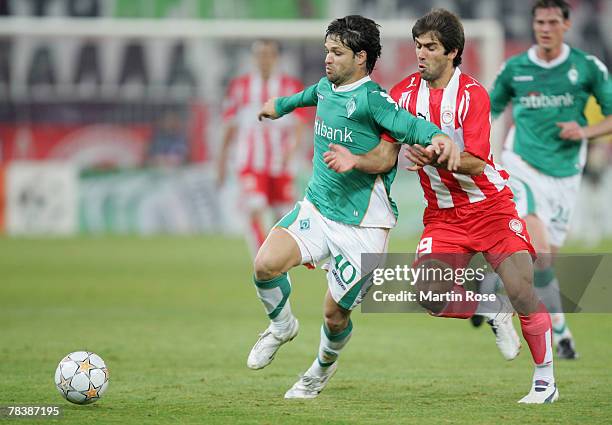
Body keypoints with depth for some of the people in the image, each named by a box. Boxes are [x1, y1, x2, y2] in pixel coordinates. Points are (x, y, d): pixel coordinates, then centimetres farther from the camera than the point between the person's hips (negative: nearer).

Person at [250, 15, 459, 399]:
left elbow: (408, 124, -33)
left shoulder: (371, 98, -17)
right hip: (316, 208, 6)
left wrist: (437, 137, -55)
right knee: (266, 264, -18)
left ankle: (324, 366, 36)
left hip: (362, 226, -6)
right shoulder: (325, 88, 6)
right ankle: (282, 325, 13)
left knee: (335, 313, 2)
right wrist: (281, 105, 51)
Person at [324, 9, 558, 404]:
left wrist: (436, 157, -38)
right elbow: (386, 156, -3)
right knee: (430, 293, -17)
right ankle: (493, 311, 13)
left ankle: (546, 380, 1)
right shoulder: (404, 93, -2)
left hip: (490, 205, -3)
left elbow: (476, 163, -21)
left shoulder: (472, 94, -13)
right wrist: (355, 160, -23)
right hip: (443, 216, 3)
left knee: (522, 291, -16)